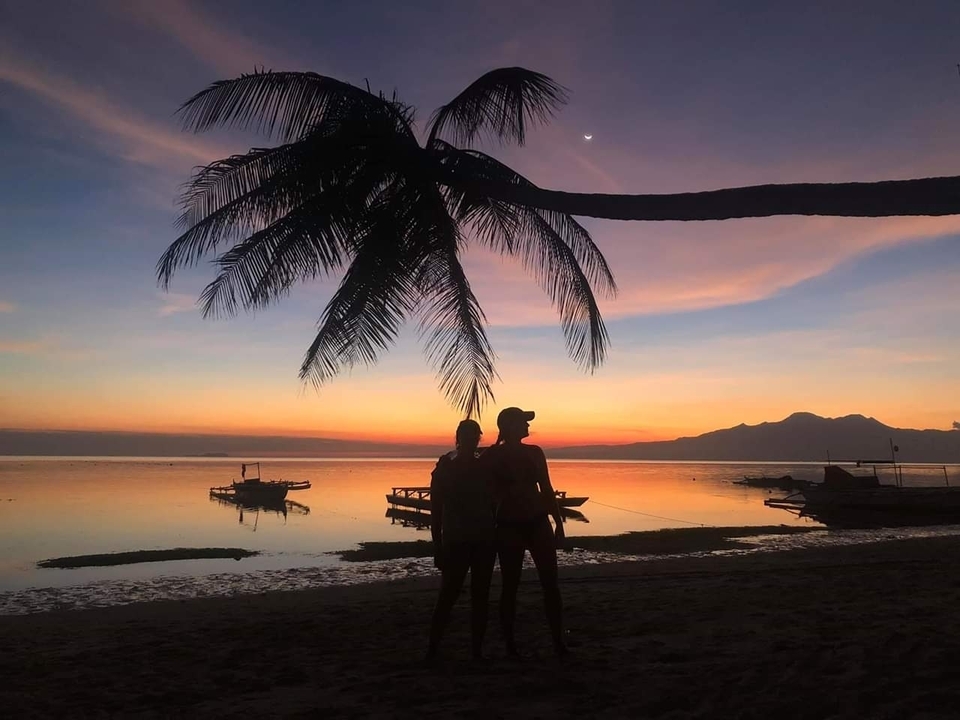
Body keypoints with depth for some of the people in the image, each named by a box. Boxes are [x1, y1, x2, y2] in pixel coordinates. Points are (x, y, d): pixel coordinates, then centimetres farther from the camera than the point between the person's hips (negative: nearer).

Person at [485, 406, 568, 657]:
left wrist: (558, 522, 11)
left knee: (551, 583, 1)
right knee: (510, 586, 3)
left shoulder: (534, 452, 8)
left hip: (538, 522, 4)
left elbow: (546, 489, 12)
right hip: (509, 526, -4)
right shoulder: (493, 456, -4)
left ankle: (559, 642, 10)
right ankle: (510, 645, 14)